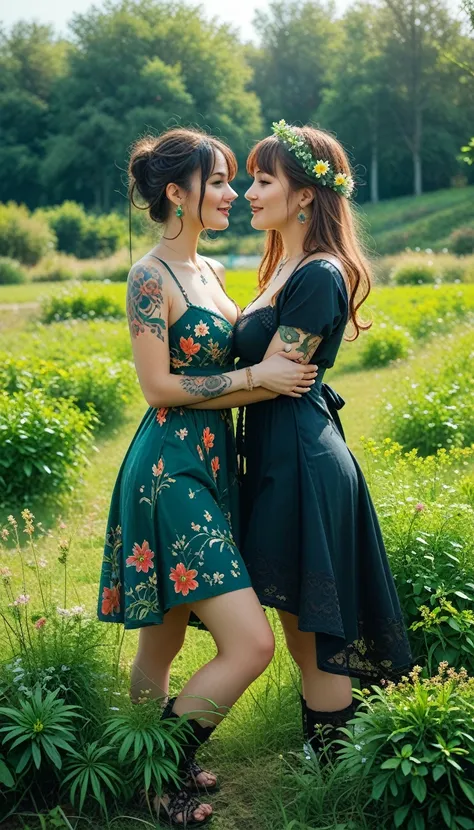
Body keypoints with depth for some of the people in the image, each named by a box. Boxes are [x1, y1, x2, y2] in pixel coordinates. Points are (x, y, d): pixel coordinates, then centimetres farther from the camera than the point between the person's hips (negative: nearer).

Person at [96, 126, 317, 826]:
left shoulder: (211, 271, 15)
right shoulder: (150, 277, -11)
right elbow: (158, 386, -15)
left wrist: (281, 362, 7)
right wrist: (254, 375, -13)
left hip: (210, 463, 9)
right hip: (171, 467, -9)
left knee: (162, 645, 16)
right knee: (251, 643, -11)